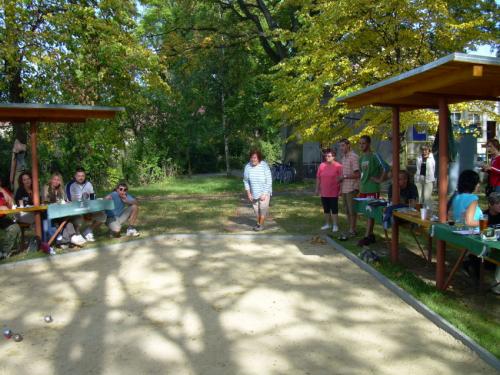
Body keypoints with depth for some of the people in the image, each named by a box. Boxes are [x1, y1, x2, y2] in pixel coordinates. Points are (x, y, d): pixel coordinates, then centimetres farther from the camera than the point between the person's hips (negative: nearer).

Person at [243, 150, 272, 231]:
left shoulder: (264, 166, -21)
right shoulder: (247, 167, -14)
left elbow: (269, 181, -16)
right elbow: (246, 181, -2)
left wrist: (264, 194, -18)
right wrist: (248, 193, -4)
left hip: (264, 192, -3)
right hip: (254, 193, 3)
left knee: (263, 208, -3)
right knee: (256, 209, 13)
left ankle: (261, 225, 15)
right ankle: (258, 223, 34)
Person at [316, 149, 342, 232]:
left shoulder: (338, 166, -6)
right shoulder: (322, 165, 6)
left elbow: (341, 177, -5)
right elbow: (318, 178, 10)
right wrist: (317, 189, 9)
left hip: (333, 192, -4)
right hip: (324, 192, 4)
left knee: (334, 209, 2)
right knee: (326, 209, 13)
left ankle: (335, 225, 9)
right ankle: (327, 224, 25)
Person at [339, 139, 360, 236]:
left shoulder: (354, 157, -12)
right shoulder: (343, 158, 16)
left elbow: (357, 174, -16)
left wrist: (344, 177, -15)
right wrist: (340, 188, 18)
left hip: (351, 188, -9)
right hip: (344, 189, 9)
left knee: (352, 210, -2)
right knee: (347, 210, 13)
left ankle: (352, 230, 5)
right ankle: (349, 229, 21)